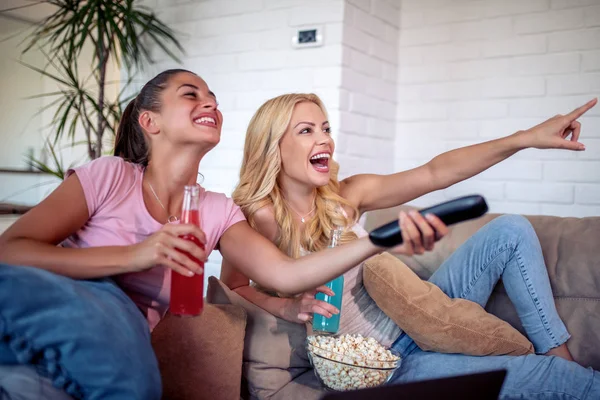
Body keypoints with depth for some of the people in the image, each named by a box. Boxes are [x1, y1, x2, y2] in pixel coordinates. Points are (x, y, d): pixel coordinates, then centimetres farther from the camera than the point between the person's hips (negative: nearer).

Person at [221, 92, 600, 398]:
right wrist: (289, 308, -29)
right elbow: (232, 288, -9)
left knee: (510, 230, 1)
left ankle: (562, 356, 9)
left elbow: (434, 173, -9)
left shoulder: (344, 197, -4)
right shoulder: (259, 218, -17)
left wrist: (527, 137, -14)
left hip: (414, 321, 7)